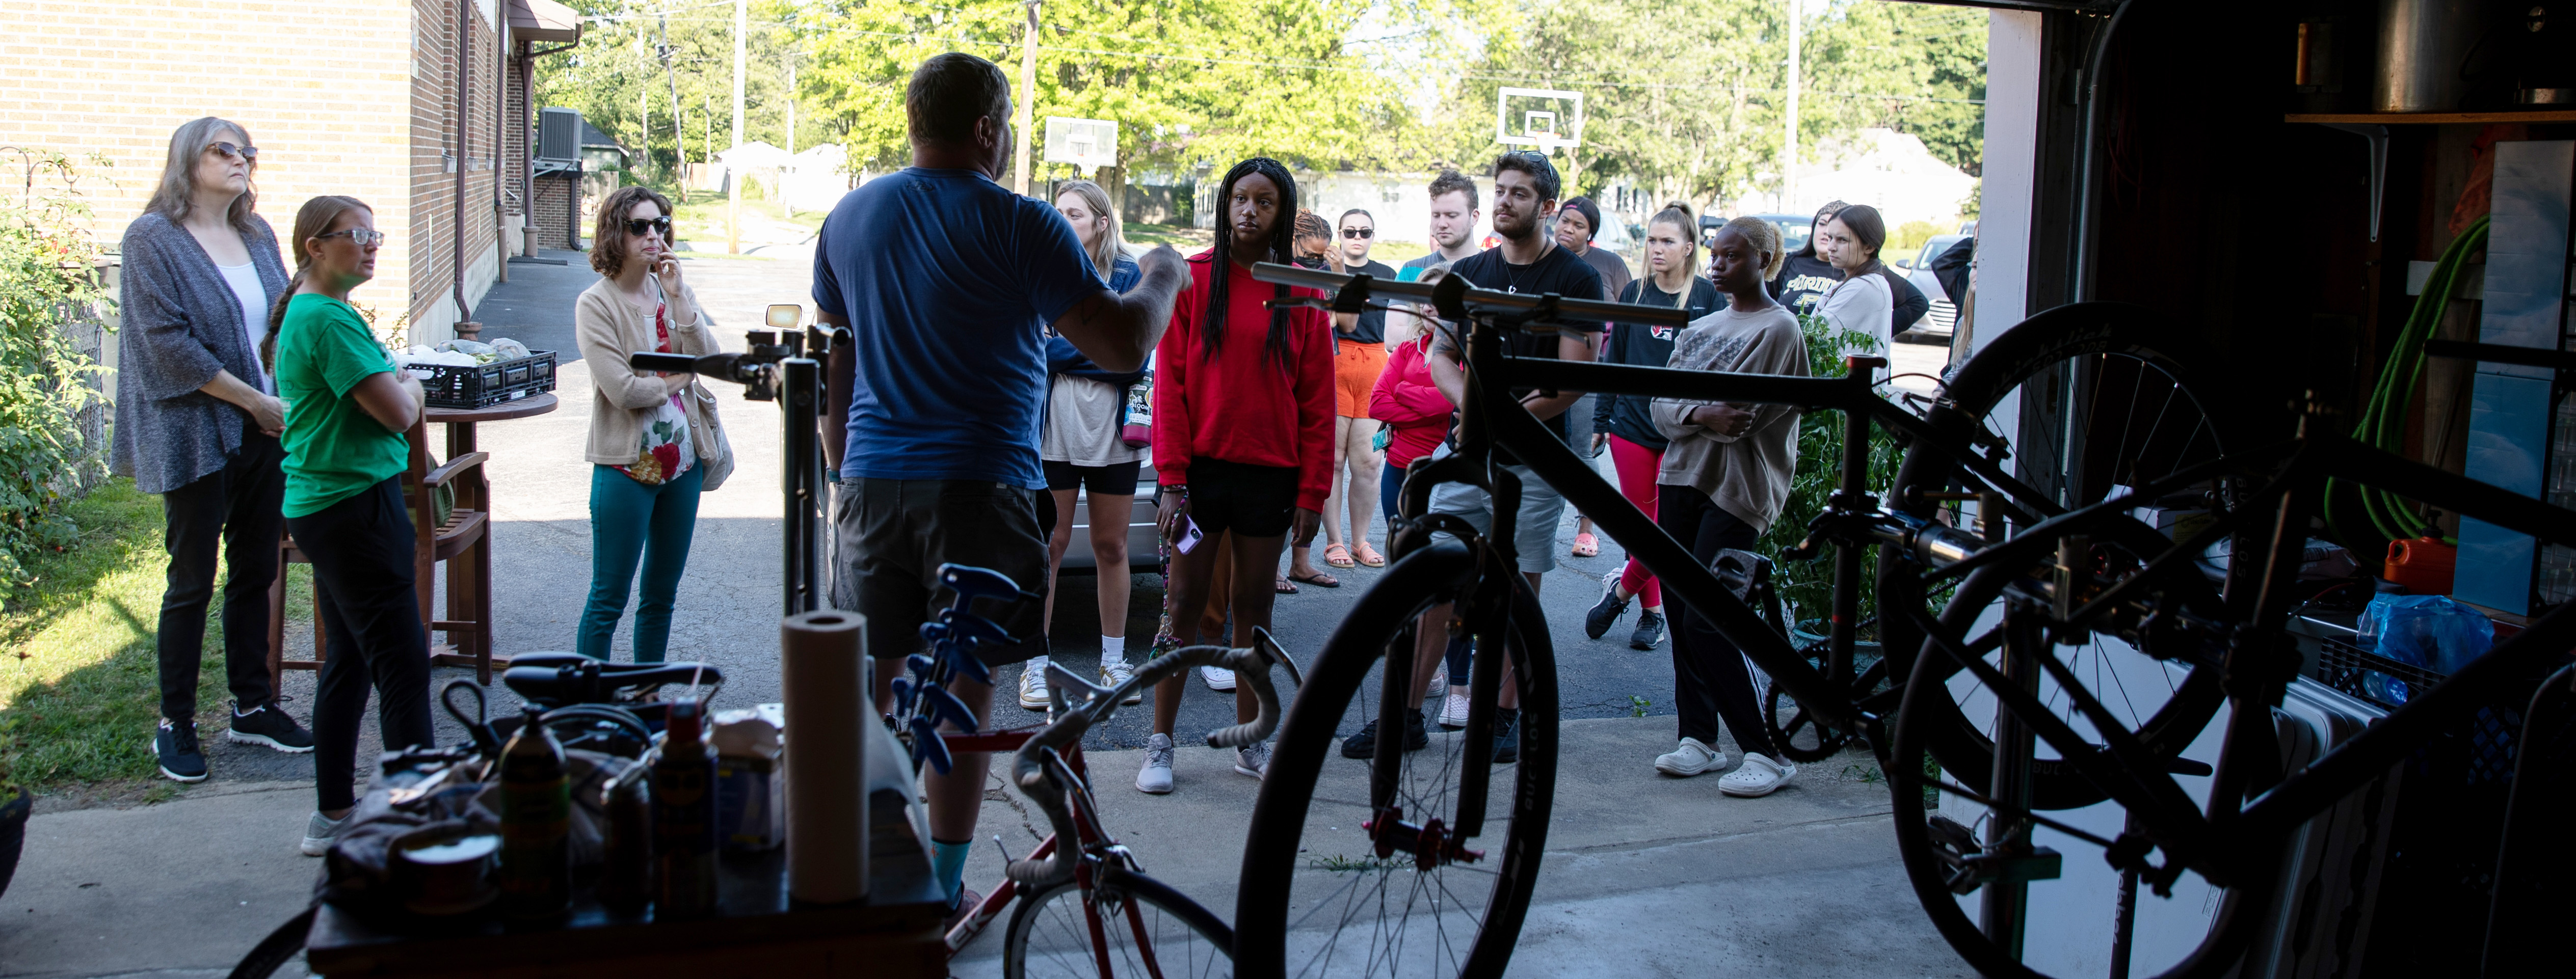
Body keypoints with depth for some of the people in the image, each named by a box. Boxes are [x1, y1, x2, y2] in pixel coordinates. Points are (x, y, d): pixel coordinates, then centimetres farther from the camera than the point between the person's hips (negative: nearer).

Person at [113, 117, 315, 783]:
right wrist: (255, 402, -15)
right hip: (197, 434, -6)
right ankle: (175, 723, 15)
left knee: (256, 572, 13)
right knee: (192, 582, 3)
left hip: (267, 431, 6)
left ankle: (253, 705, 24)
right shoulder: (154, 238, -7)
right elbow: (168, 341, -15)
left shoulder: (257, 236, 11)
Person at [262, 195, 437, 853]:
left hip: (324, 503, 11)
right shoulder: (329, 318, -17)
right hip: (355, 502, -11)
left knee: (349, 660, 16)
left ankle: (334, 816, 24)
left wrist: (395, 386, 3)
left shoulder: (305, 313, 15)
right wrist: (412, 386, 2)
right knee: (402, 662, -6)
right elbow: (399, 413, -18)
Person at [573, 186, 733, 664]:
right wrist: (675, 381, -2)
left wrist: (678, 298, -10)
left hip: (683, 462, 6)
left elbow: (708, 361, -5)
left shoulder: (676, 292, 8)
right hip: (627, 464, -6)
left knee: (662, 597, 14)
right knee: (609, 599, 0)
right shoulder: (596, 303, -8)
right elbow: (623, 390, -16)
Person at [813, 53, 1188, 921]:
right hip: (979, 486, -5)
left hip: (871, 482, 5)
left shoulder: (850, 216, 9)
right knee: (964, 686, 4)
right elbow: (1122, 346, -12)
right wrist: (1162, 278, 7)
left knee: (870, 676, 13)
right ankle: (942, 892, 11)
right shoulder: (1019, 226, -9)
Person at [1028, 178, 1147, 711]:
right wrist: (1096, 348, -14)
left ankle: (1113, 661, 20)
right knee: (1049, 545, -1)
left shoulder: (1129, 277, 5)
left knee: (1111, 547, 9)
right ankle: (1035, 666, 7)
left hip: (1112, 429, 1)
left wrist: (1061, 351, -10)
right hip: (1053, 427, -1)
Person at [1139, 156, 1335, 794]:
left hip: (1270, 472, 2)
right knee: (1186, 602, 1)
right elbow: (1170, 384, -2)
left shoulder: (1303, 295, 4)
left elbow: (1318, 401, 4)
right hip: (1201, 466, -2)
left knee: (1255, 603, 10)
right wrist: (1172, 478, -9)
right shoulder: (1192, 280, 0)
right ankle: (1161, 742, 8)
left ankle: (1250, 742, 19)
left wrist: (1312, 491, -1)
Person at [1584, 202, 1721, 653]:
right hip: (1631, 425, 3)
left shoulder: (1708, 296, -2)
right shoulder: (1634, 294, 7)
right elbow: (1614, 359, 13)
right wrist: (1602, 420, 10)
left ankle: (1621, 590, 18)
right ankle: (1651, 611, 19)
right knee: (1643, 523, 6)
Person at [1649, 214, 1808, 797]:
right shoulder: (1699, 327, 18)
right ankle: (1699, 738, 15)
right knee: (1682, 619, 6)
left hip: (1737, 491, -7)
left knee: (1705, 625, -12)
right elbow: (1663, 406, 8)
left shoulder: (1779, 328, -4)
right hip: (1681, 479, 7)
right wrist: (1702, 416, -11)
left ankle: (1768, 753, -4)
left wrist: (1692, 414, -7)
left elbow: (1754, 418, -12)